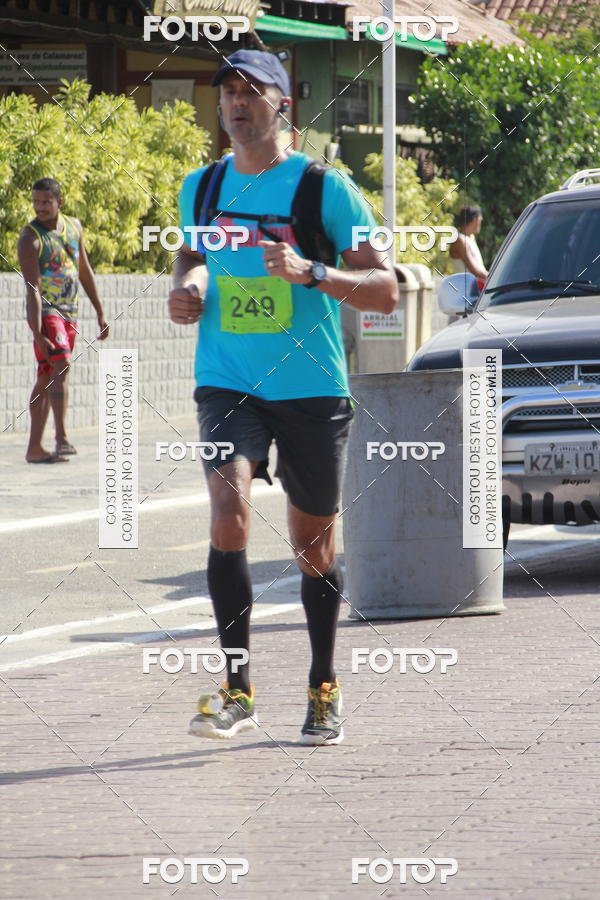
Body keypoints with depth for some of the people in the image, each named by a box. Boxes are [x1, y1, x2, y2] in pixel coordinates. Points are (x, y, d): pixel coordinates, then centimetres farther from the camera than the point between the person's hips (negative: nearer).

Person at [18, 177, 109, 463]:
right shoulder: (30, 238, -13)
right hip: (45, 311, -7)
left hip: (69, 311, 7)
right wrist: (37, 334, -26)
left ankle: (34, 447, 10)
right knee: (62, 366, -23)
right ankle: (62, 439, -30)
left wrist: (100, 312, 20)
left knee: (47, 379, 8)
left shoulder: (73, 226, 8)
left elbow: (85, 272, 19)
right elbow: (32, 289, -20)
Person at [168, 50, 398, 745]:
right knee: (228, 512, -22)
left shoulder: (325, 187, -4)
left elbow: (385, 290, -6)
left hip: (311, 389, -2)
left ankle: (324, 688, 29)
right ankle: (237, 689, -20)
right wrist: (186, 287, 5)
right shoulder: (201, 188, 8)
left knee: (313, 550, 8)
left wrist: (311, 274, -22)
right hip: (227, 384, 2)